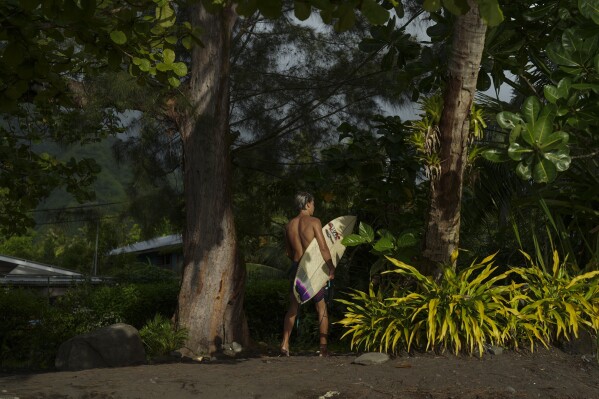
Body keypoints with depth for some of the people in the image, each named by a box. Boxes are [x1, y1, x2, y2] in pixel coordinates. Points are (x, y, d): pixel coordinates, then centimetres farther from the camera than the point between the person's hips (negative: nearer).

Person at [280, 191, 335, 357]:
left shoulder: (289, 225, 7)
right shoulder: (313, 221, -9)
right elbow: (323, 248, -13)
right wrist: (331, 268, -7)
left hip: (296, 268, 4)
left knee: (293, 308, 11)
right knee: (321, 308, 7)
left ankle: (284, 344, 3)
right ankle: (323, 348, 7)